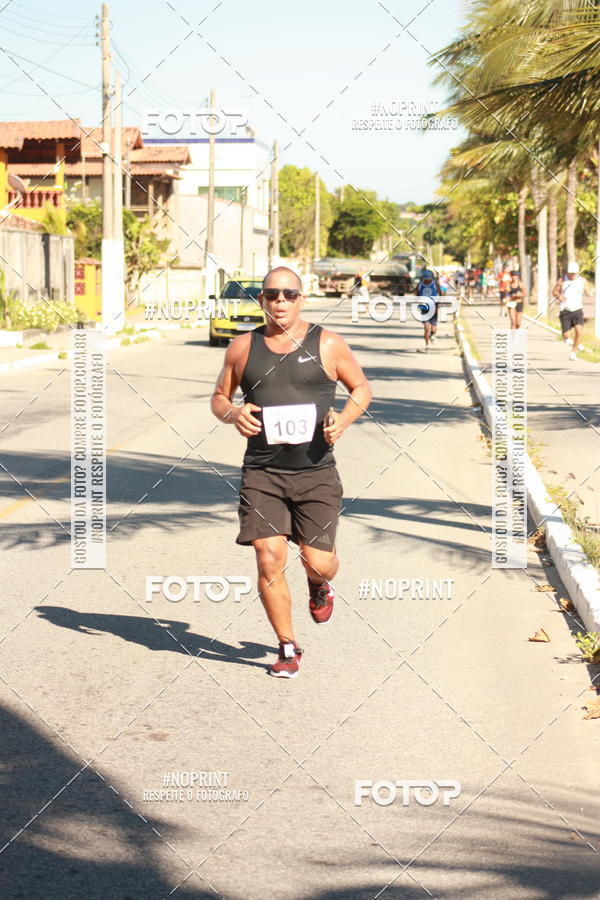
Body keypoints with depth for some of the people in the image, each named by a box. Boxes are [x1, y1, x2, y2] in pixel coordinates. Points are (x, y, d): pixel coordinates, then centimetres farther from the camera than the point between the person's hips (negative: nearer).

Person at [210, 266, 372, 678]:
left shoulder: (327, 344, 1)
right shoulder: (243, 347, 6)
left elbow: (362, 387, 12)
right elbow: (218, 397, 16)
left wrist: (344, 418, -9)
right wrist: (232, 413, -8)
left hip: (316, 472, -1)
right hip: (262, 472, 1)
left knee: (318, 562, -3)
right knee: (269, 562, -8)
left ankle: (320, 585, 38)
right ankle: (288, 647, 11)